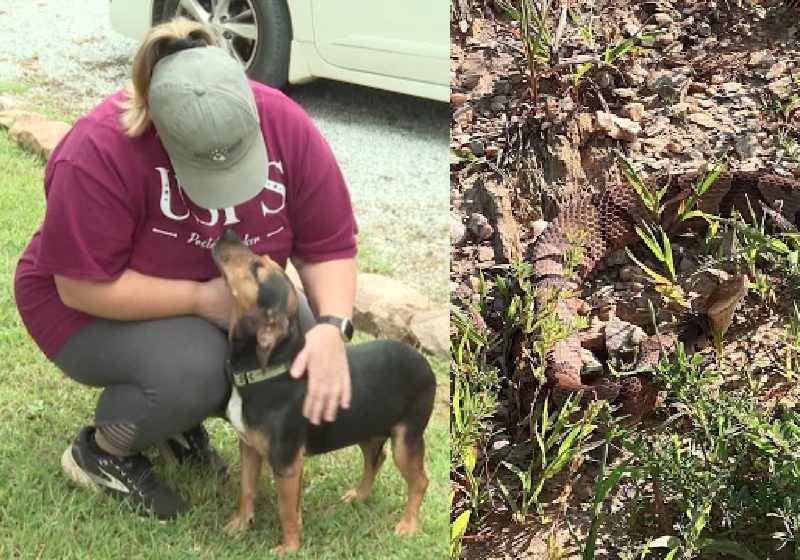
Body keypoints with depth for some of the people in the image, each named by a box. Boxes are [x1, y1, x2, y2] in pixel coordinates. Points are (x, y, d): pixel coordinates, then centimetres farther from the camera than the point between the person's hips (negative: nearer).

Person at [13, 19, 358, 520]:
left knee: (307, 357, -19)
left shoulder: (285, 125, -21)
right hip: (95, 311, -5)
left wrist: (331, 327, -33)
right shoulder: (100, 151, -33)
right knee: (194, 367, -34)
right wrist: (205, 298, -32)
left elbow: (329, 246, -15)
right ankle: (102, 452, -3)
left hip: (228, 295, 5)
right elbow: (83, 288, -29)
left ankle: (180, 415, 8)